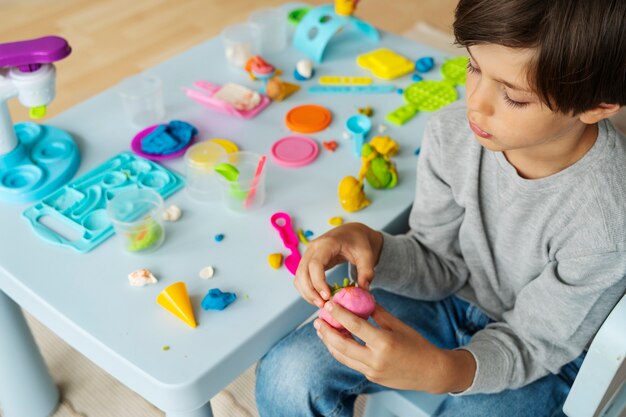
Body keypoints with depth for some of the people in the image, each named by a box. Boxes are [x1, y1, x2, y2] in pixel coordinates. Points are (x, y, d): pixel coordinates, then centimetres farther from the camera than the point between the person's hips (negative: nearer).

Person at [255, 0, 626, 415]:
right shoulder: (452, 131, -20)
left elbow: (529, 346, -19)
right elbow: (440, 264, -7)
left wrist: (441, 370, -41)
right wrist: (367, 242, -29)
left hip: (544, 358, -3)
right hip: (454, 294, 3)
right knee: (288, 374, -13)